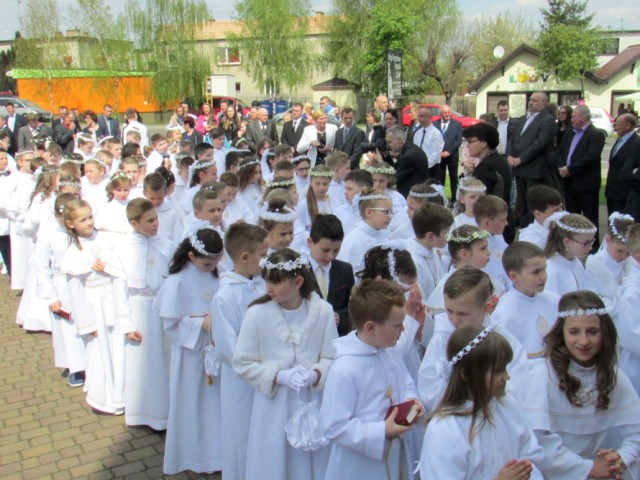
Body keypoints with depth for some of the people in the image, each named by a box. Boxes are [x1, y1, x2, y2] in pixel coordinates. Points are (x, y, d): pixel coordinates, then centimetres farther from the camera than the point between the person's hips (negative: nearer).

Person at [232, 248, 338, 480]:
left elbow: (331, 358, -2)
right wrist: (279, 376, -17)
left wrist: (315, 375, -21)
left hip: (312, 405, 1)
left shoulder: (323, 311, -10)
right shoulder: (257, 313, -13)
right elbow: (242, 363, -7)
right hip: (273, 406, -1)